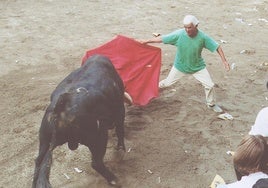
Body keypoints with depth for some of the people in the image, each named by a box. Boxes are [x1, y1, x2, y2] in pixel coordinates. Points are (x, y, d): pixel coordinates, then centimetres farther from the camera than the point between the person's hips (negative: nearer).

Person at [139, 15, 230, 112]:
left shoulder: (203, 37, -23)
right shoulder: (179, 34, -24)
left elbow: (217, 47, -15)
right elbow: (162, 38, -17)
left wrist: (224, 61, -20)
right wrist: (147, 41, -14)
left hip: (198, 67, 0)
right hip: (180, 66, 0)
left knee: (209, 85, -3)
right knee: (168, 82, 14)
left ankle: (211, 104, 24)